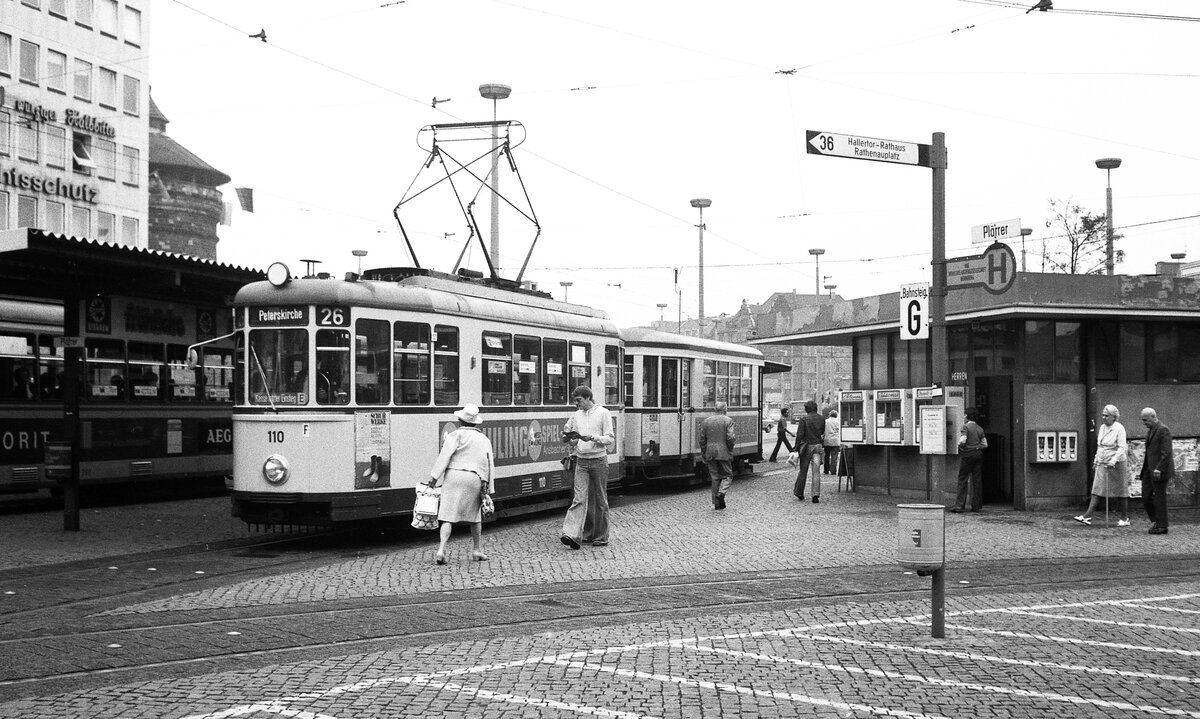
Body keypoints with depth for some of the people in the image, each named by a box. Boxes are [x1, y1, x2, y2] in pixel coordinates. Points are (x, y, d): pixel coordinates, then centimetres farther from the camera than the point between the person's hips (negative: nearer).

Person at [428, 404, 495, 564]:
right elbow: (489, 465, 11)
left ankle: (441, 550, -17)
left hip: (453, 476, -2)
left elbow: (445, 456, -9)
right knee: (474, 515, 19)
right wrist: (488, 489, 12)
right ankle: (477, 551, 25)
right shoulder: (484, 439, 15)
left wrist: (435, 477, -9)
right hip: (474, 479, 3)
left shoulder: (456, 435, 3)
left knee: (448, 516, -3)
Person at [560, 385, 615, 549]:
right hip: (581, 461, 3)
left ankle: (601, 537, 12)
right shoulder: (576, 415, 11)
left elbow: (610, 439, -7)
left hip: (598, 461, -3)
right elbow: (568, 436, 23)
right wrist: (570, 439, 1)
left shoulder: (603, 413, -3)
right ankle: (571, 534, -13)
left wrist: (592, 437, -20)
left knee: (600, 500, 5)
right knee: (580, 499, -6)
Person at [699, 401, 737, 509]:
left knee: (715, 478, 10)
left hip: (710, 454, 4)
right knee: (727, 476, 10)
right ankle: (721, 493, -14)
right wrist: (735, 436, 6)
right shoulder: (728, 420, -6)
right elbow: (730, 438, -16)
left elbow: (702, 440, 7)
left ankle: (716, 503, 11)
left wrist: (704, 455, 14)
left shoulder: (706, 421, 7)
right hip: (724, 454, -4)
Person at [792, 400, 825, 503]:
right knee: (816, 472, 2)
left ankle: (799, 493, 22)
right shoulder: (822, 419, 4)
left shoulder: (804, 419, -10)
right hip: (818, 446, 3)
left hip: (807, 446, -3)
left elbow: (800, 435, -12)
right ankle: (815, 496, -6)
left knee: (803, 471, 9)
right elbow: (822, 433, 11)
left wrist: (797, 449, -9)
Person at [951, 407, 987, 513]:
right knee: (977, 480, 8)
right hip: (978, 454, 5)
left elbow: (962, 441, -20)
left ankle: (960, 505, -7)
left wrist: (959, 445, -1)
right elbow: (985, 444, 11)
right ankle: (976, 505, 10)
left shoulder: (966, 427, -9)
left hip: (967, 454, -5)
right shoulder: (980, 429, 10)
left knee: (963, 480, -3)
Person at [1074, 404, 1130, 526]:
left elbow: (1121, 448, -18)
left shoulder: (1119, 428, -11)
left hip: (1116, 464, -6)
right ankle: (1087, 516, -9)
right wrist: (1096, 460, 19)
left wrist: (1113, 461, -27)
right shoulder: (1102, 427, 10)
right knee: (1096, 490, -2)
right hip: (1102, 464, 6)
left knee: (1121, 492, 5)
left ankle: (1125, 518, 16)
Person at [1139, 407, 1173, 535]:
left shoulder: (1163, 430, -13)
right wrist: (1145, 467, 19)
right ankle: (1156, 520, 16)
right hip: (1149, 469, 9)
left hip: (1160, 470, -9)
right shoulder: (1150, 430, 16)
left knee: (1159, 497, -2)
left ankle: (1161, 526, 5)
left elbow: (1166, 452, -19)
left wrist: (1159, 469, -24)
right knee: (1146, 497, 5)